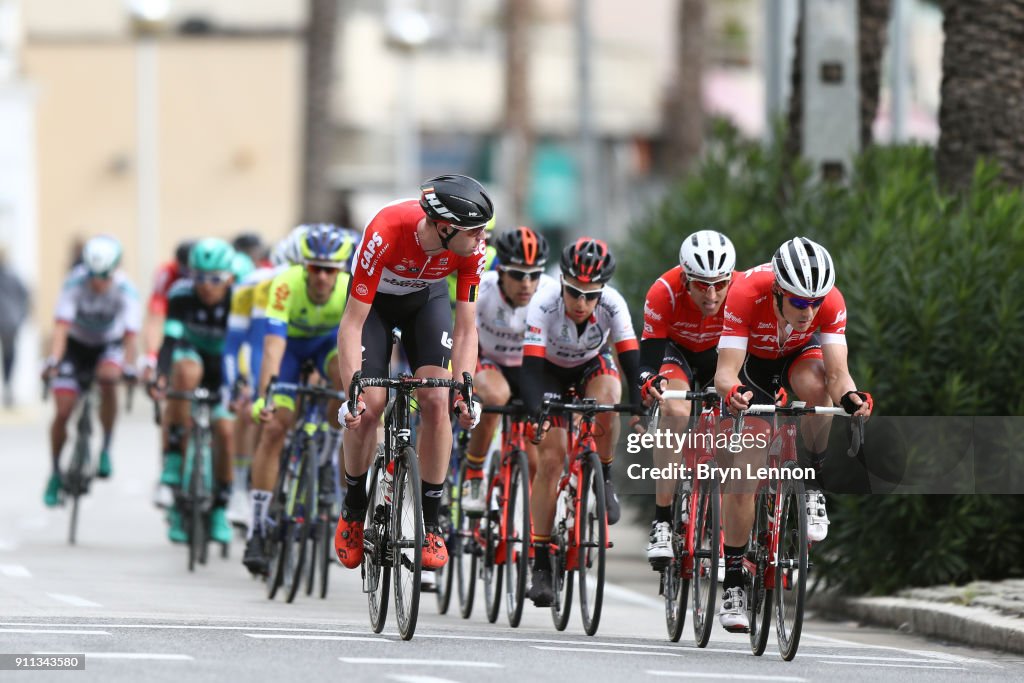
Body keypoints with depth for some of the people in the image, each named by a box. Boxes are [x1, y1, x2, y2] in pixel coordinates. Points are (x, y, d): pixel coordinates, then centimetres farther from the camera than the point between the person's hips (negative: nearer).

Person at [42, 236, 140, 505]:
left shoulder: (125, 290, -27)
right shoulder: (74, 284, -28)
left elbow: (130, 334, -33)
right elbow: (62, 326, -34)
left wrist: (129, 367, -49)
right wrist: (53, 361, -48)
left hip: (110, 344, -1)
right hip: (77, 344, 1)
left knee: (107, 378, -34)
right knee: (63, 411, -11)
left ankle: (106, 449, -15)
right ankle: (55, 472, 11)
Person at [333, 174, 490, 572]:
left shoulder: (472, 248, -29)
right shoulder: (386, 232, -40)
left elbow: (466, 329, -20)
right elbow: (352, 325, -34)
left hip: (427, 299, 2)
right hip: (374, 300, -2)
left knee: (436, 402, -16)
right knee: (370, 406, -16)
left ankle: (430, 523, -7)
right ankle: (353, 510, 7)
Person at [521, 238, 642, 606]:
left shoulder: (612, 305, -30)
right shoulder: (544, 307, -33)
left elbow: (631, 359, -32)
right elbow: (531, 367, -38)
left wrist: (642, 407, -46)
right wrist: (535, 413, -53)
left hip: (593, 365, 1)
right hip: (552, 370, -1)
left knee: (606, 399, -35)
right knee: (551, 456, -14)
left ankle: (603, 477, -8)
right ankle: (540, 564, -8)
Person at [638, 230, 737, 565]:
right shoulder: (664, 292, -35)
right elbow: (649, 352, -34)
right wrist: (649, 383, -56)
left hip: (718, 353, 3)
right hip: (674, 348, -3)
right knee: (675, 411, -30)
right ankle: (662, 521, -28)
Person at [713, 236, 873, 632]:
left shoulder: (831, 302, -32)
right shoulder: (746, 295, -37)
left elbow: (838, 374, -35)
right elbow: (725, 371, -41)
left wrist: (850, 396, -57)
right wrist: (732, 391, -62)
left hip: (800, 355, 1)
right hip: (753, 365, -1)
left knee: (815, 384, -37)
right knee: (742, 477, -10)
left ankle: (813, 487, -17)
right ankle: (733, 581, 5)